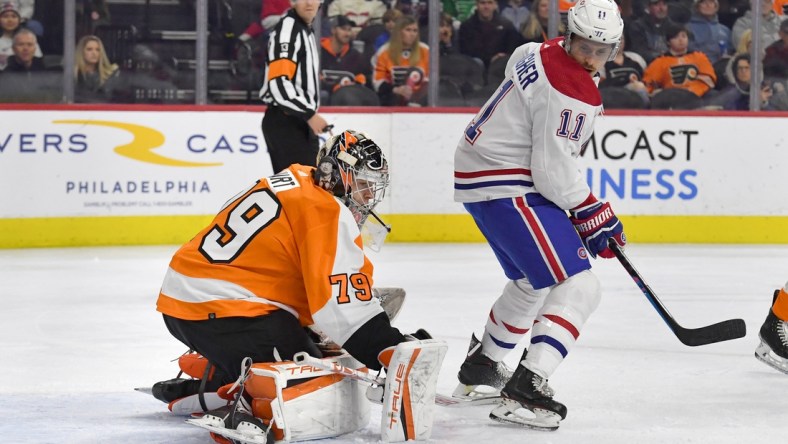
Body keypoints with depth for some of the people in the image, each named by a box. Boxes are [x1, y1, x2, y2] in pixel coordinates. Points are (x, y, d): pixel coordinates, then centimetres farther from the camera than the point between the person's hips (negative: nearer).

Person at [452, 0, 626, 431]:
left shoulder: (539, 52, 7)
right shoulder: (570, 93, -22)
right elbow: (553, 173, -23)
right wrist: (593, 215, -8)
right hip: (506, 188, -11)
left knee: (532, 281, 30)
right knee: (577, 288, -16)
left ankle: (480, 368, 45)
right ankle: (524, 392, -25)